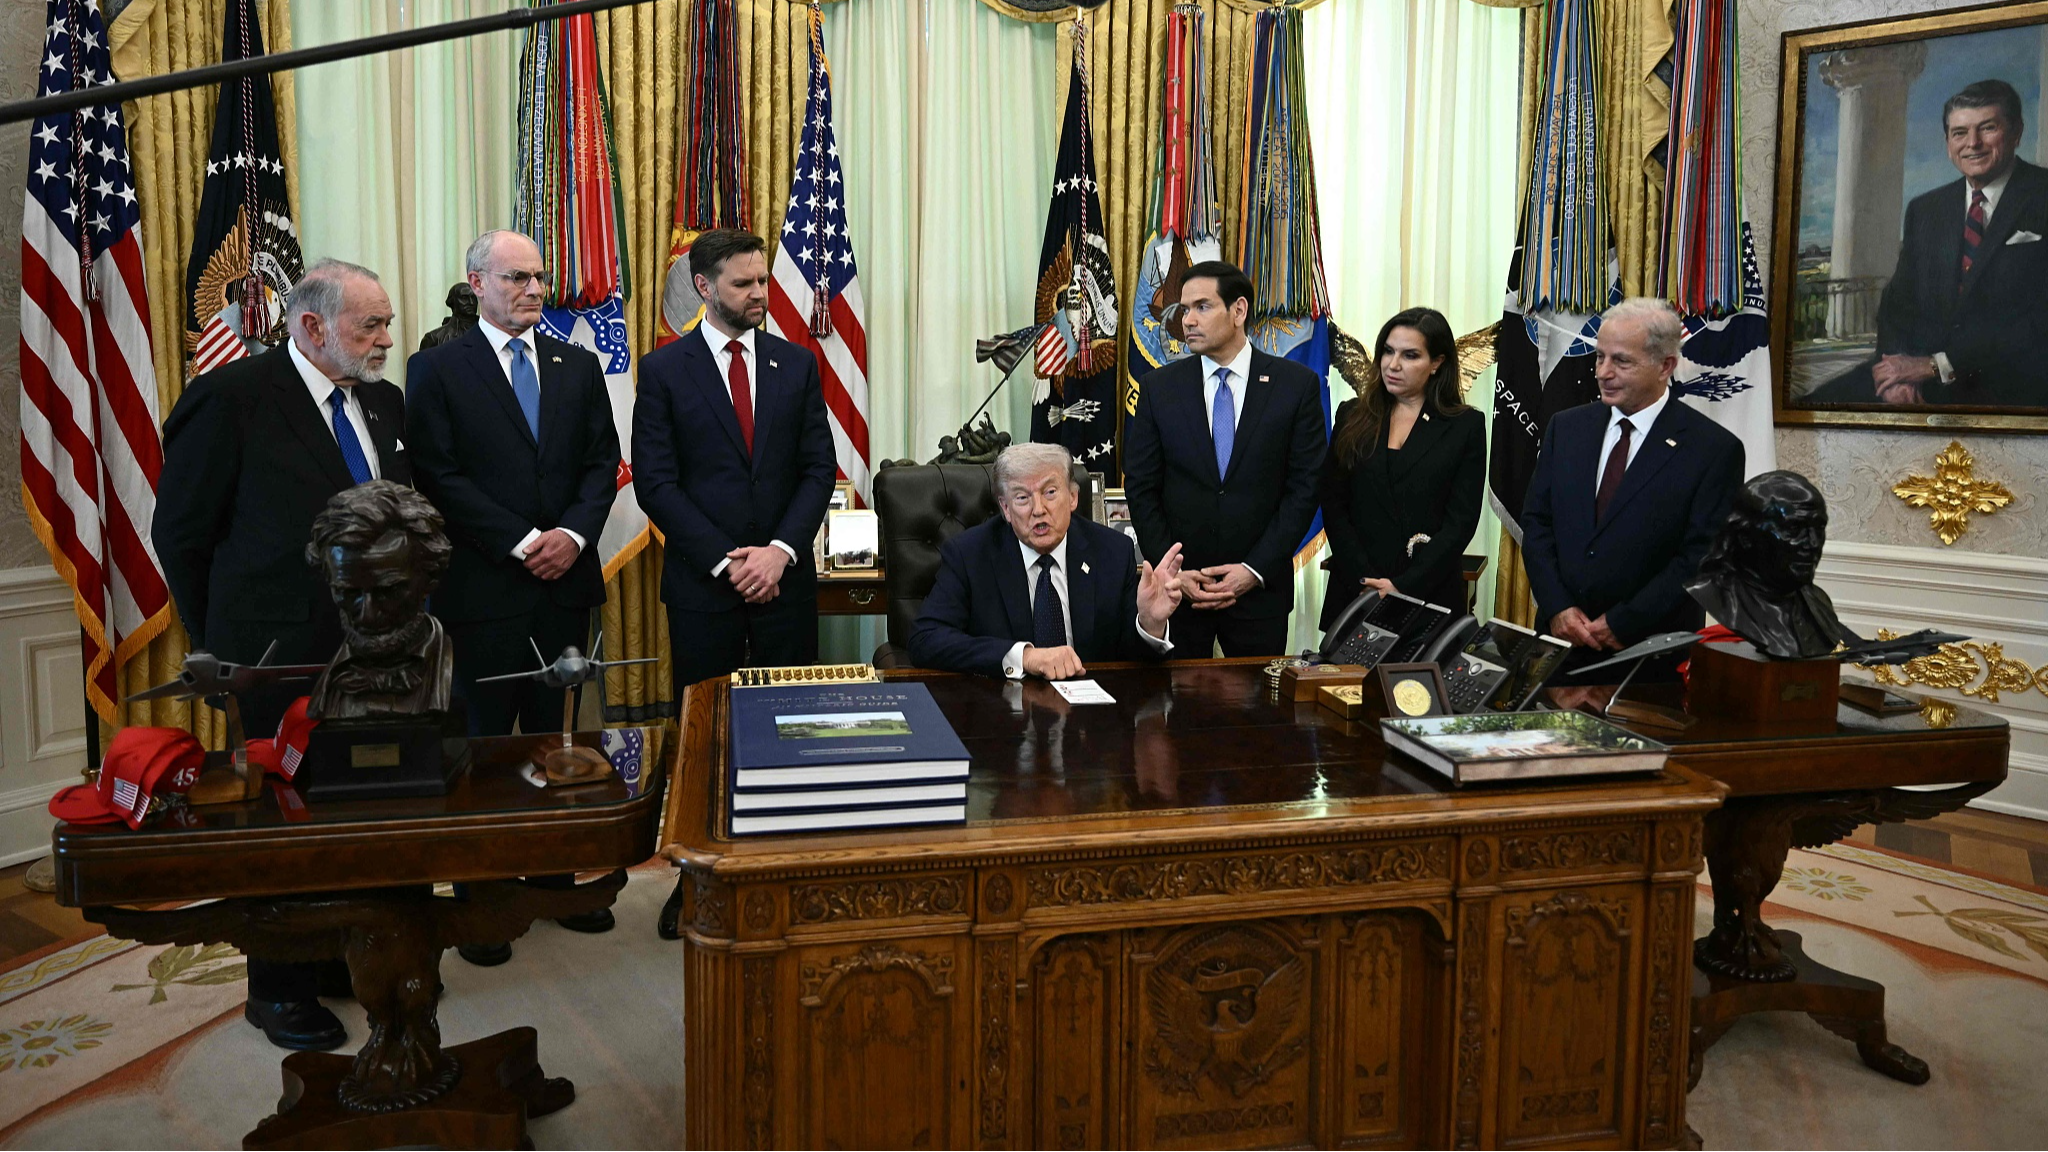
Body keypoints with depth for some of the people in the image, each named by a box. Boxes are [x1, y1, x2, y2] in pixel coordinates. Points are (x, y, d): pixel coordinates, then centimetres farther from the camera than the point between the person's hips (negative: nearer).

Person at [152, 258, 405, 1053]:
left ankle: (350, 955, 31)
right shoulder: (231, 398, -11)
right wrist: (220, 644, -1)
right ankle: (279, 989, 24)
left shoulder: (384, 401, 8)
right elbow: (180, 530, -5)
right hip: (280, 658, -5)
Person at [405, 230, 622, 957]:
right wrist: (522, 542, -14)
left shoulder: (577, 367, 12)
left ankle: (555, 879, 21)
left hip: (565, 580, 4)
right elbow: (439, 477, -9)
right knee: (486, 741, 3)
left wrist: (574, 534, -9)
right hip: (484, 588, -4)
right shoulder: (437, 369, -1)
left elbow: (603, 462, 8)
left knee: (554, 733, 11)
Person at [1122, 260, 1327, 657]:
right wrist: (1172, 571, -8)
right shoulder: (1159, 387, 3)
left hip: (1260, 588, -1)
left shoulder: (1296, 384, -1)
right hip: (1176, 590, 1)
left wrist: (1256, 570, -10)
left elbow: (1305, 486, -3)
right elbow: (1141, 487, 2)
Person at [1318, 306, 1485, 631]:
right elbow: (1333, 505, 1)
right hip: (1354, 592, 2)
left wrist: (1404, 587, -14)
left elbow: (1461, 520, -4)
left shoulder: (1466, 426, 1)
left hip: (1430, 594, -1)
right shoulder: (1354, 416, 6)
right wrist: (1364, 581, -11)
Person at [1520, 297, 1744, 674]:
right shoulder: (1566, 427, 5)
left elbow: (1701, 557, -12)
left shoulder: (1714, 449, -8)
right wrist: (1557, 607, -8)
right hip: (1560, 639, 4)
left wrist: (1621, 625, -15)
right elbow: (1536, 522, 5)